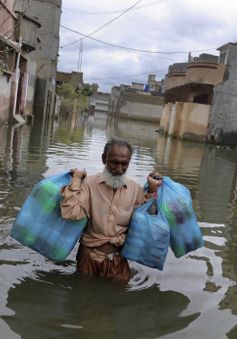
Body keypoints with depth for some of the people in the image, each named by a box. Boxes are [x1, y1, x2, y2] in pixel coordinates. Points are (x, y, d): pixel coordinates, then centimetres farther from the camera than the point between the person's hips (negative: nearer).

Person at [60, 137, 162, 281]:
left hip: (119, 258, 2)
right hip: (89, 255, -2)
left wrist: (151, 191, -3)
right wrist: (76, 179, -19)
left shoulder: (135, 188, 1)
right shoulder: (89, 183, -11)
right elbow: (71, 214, -23)